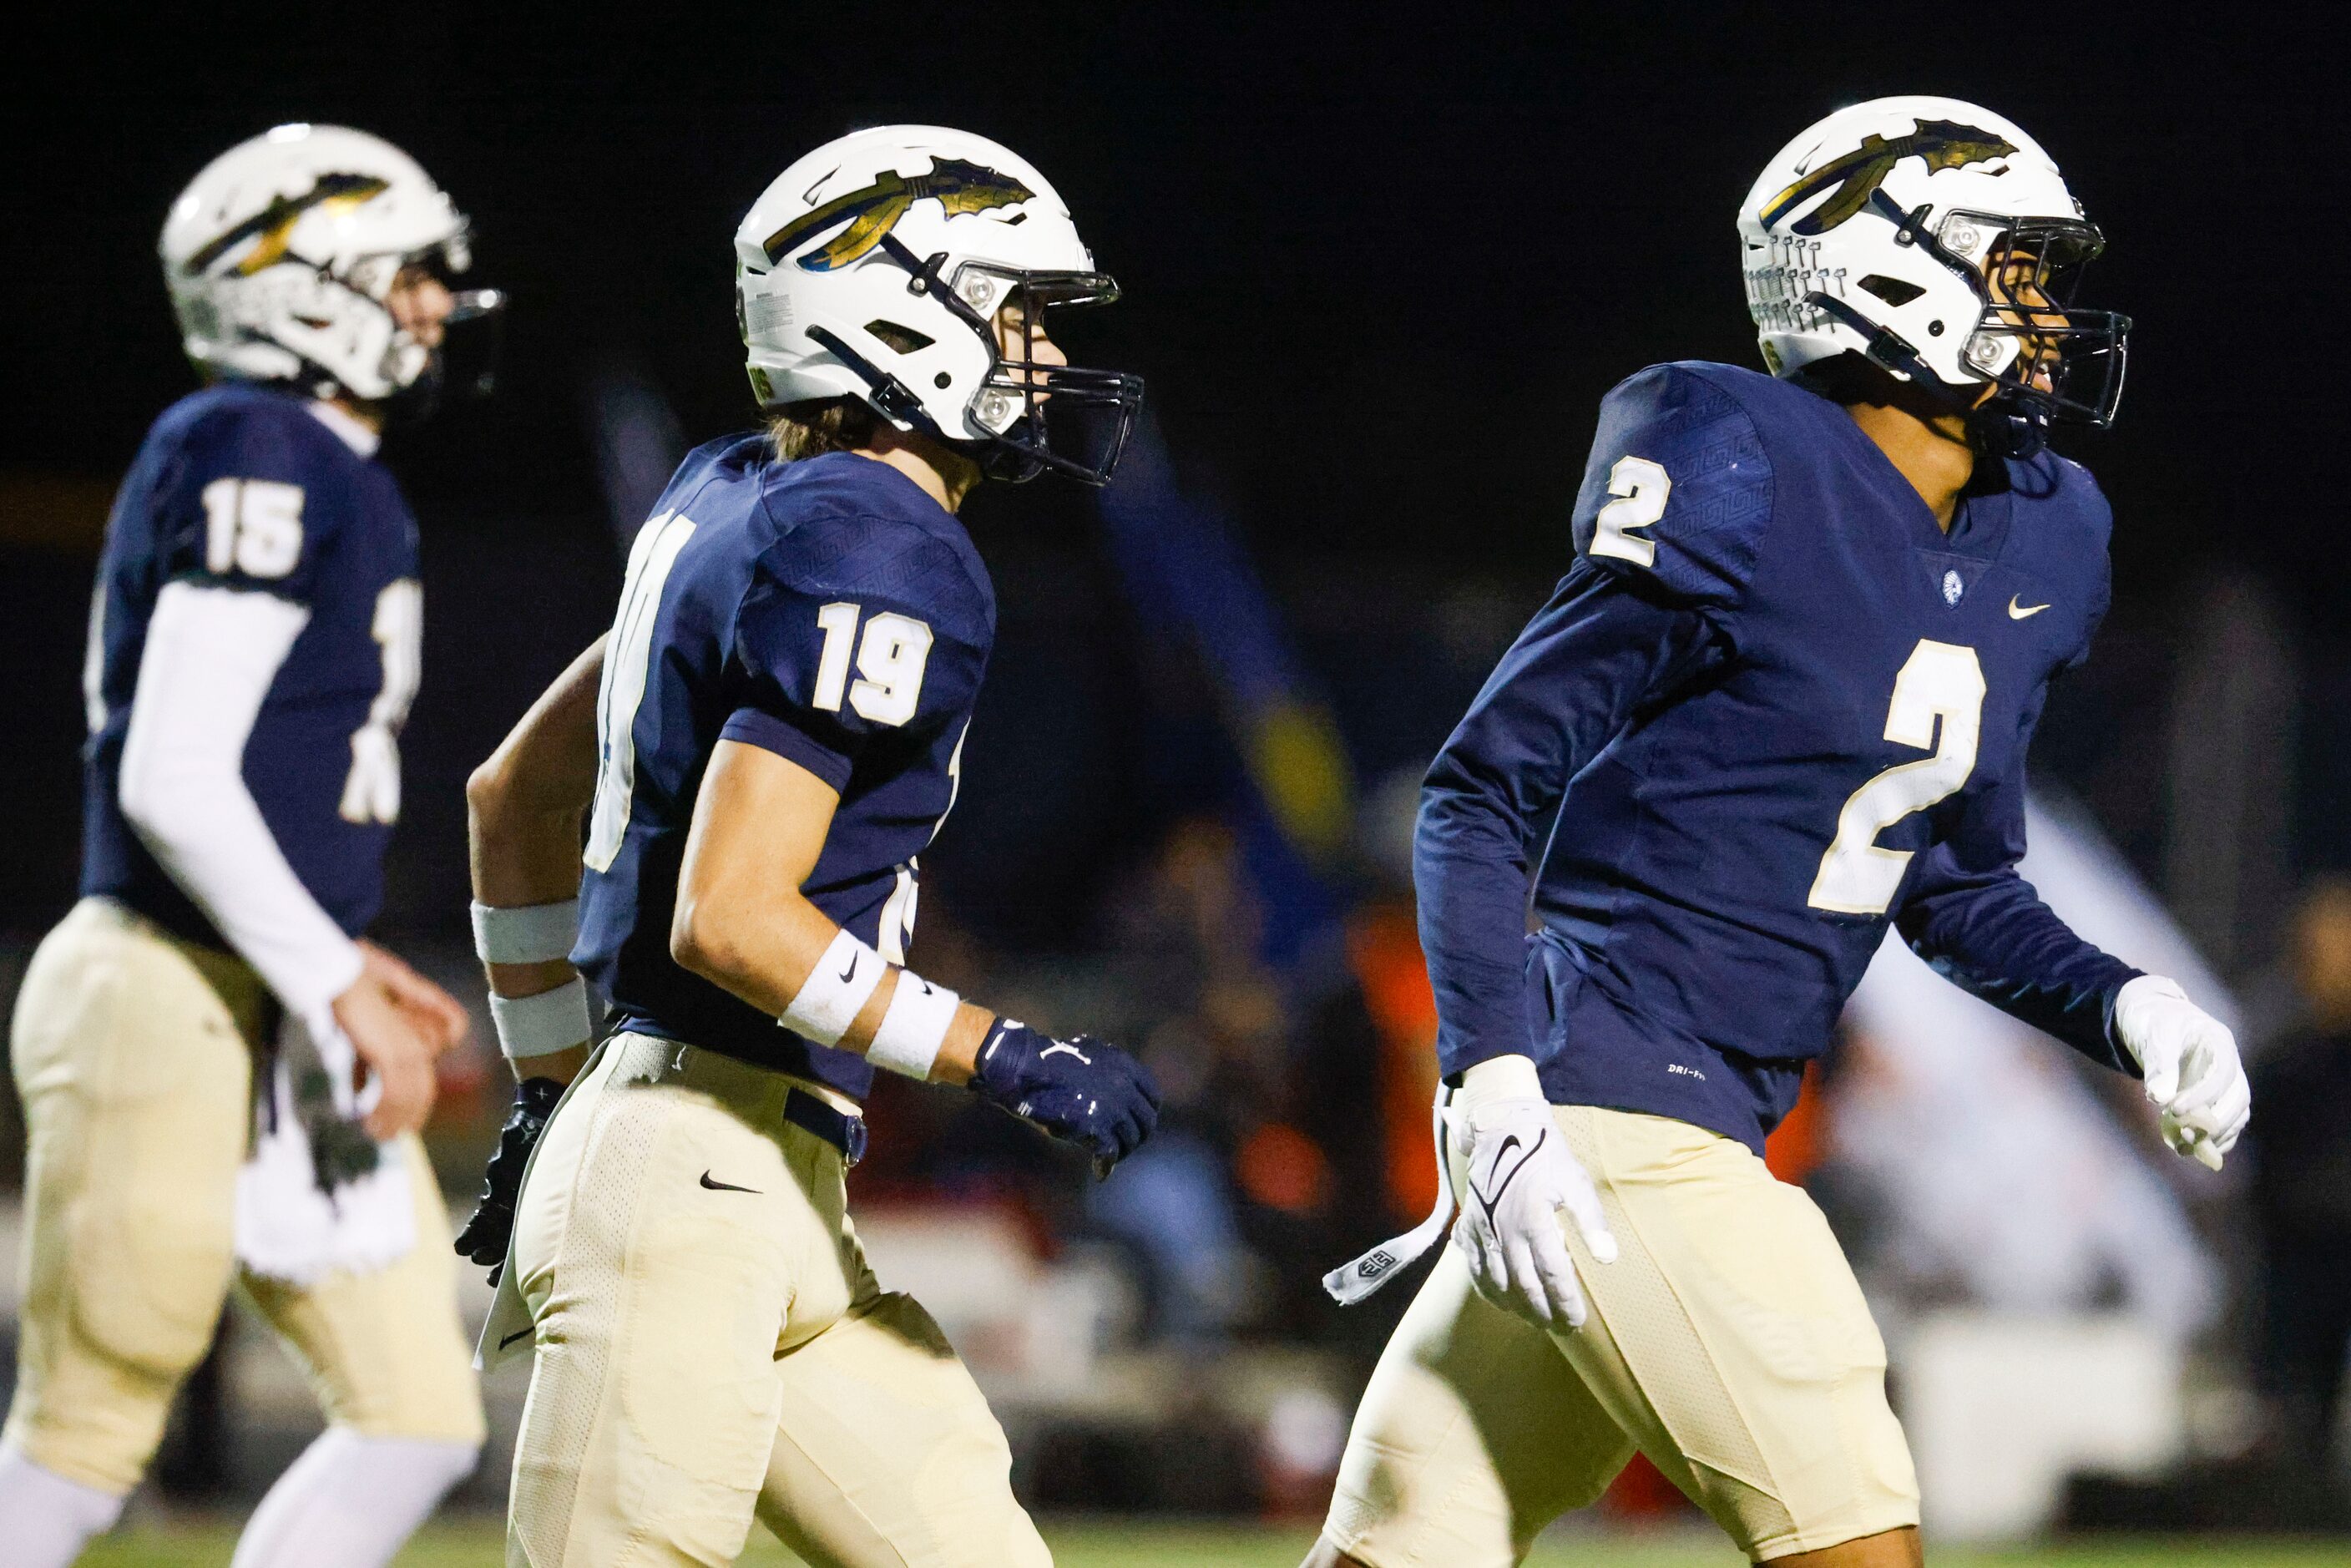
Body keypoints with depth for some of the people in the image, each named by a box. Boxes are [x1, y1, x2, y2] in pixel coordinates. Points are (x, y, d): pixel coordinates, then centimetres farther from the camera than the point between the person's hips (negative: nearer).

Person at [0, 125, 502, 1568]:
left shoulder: (322, 477, 16)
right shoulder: (262, 461, -14)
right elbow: (175, 783, -20)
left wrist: (349, 965, 16)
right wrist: (343, 994, -19)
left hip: (276, 1020, 10)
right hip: (177, 1007, -10)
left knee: (421, 1421, 5)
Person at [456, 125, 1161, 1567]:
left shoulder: (738, 501, 15)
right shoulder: (879, 556, -13)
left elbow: (517, 795, 23)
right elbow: (730, 918, -21)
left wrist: (554, 1090, 29)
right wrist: (1003, 1059, -15)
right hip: (698, 1181, -10)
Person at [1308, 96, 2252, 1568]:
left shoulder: (2032, 550, 12)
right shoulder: (1754, 495, -13)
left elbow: (1952, 883, 23)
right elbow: (1482, 790, -11)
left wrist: (2120, 1007, 6)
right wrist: (1499, 1099, -19)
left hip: (1707, 1126, 9)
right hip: (1600, 1110, -8)